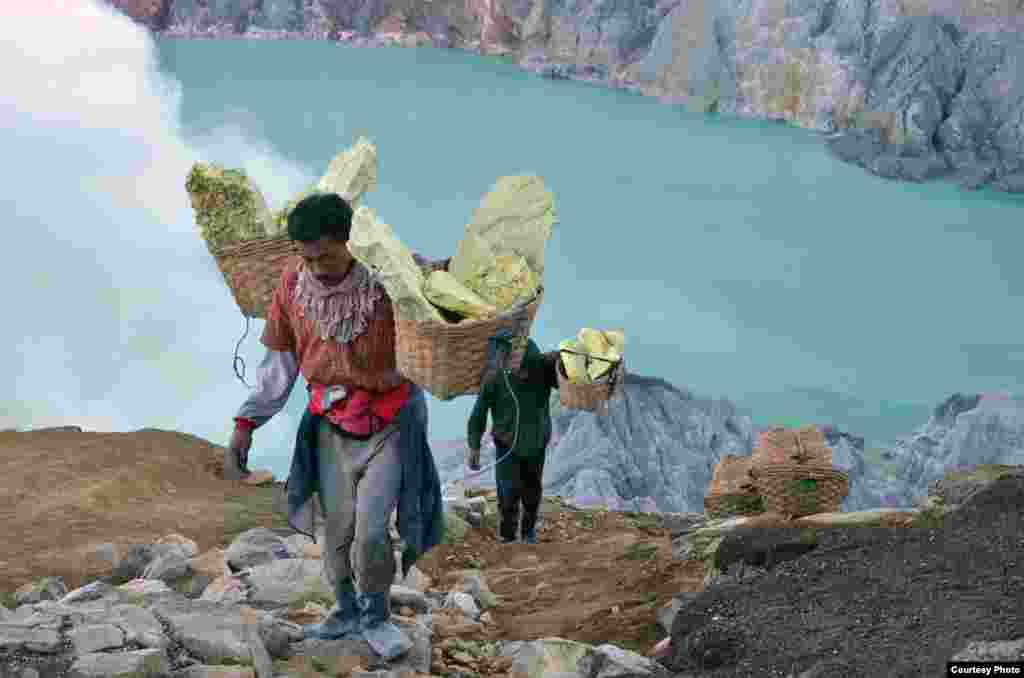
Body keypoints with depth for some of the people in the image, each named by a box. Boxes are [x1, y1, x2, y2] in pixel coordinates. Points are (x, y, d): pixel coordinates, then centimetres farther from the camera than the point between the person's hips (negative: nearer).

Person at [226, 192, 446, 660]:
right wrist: (246, 424, 0)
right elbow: (280, 360, 3)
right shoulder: (293, 283, -9)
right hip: (331, 424, 3)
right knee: (336, 529, 9)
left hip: (390, 423, -3)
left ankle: (375, 616, 15)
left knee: (371, 532, -11)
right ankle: (347, 612, 33)